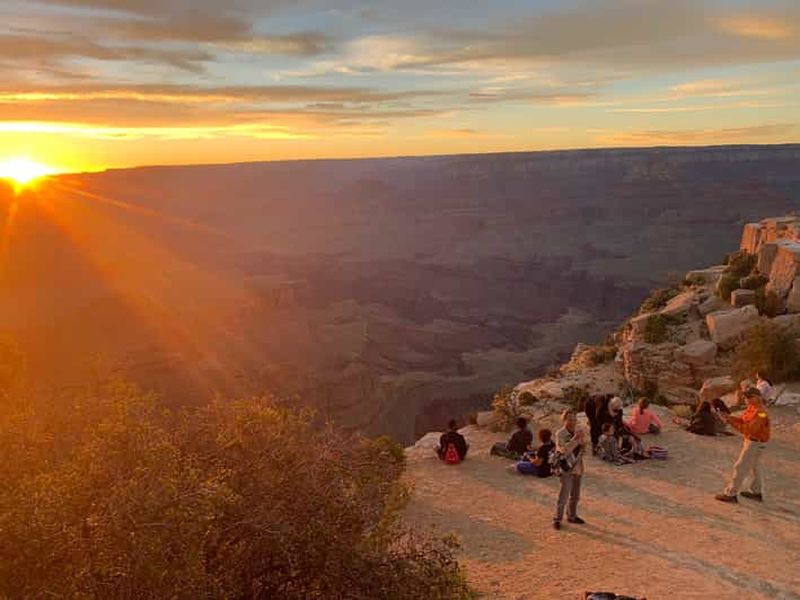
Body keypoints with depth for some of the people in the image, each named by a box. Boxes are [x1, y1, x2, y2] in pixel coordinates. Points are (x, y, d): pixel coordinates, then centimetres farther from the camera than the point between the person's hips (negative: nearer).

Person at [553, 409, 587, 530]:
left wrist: (582, 442, -12)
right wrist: (575, 438, -29)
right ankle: (557, 519, 6)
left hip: (577, 466, 6)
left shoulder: (579, 432, 2)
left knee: (575, 495, 17)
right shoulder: (560, 434, -14)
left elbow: (583, 449, 10)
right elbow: (564, 450, -24)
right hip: (566, 467, -6)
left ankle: (572, 516, 33)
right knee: (564, 495, -6)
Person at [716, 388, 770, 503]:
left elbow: (750, 429, -32)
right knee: (753, 466, 23)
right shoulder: (751, 408, 2)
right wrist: (731, 418, -13)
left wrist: (734, 424, -33)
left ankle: (731, 494, -1)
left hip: (755, 444, -10)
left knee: (740, 467, -6)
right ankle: (756, 492, 39)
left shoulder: (760, 413, -26)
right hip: (750, 441, 10)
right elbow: (742, 420, 5)